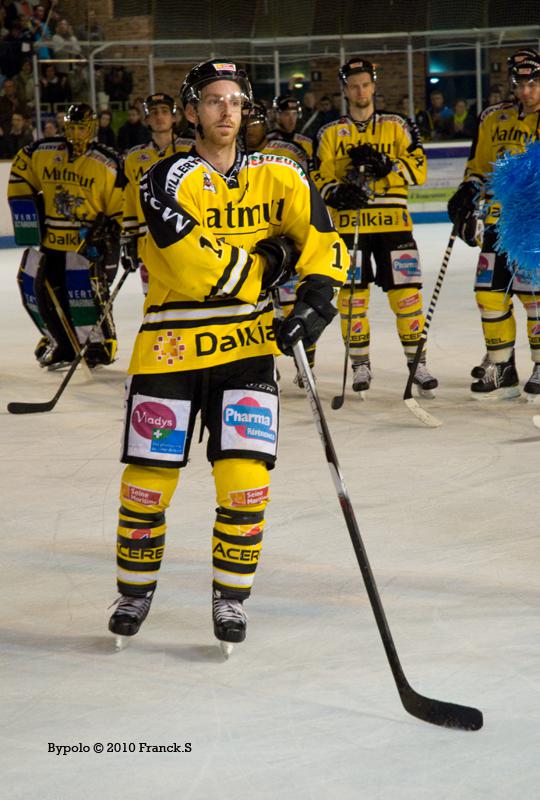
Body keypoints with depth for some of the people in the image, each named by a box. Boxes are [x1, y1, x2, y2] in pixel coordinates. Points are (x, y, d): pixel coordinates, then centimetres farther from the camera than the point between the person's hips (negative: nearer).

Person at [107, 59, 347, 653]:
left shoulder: (275, 175, 5)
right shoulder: (167, 180, -11)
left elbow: (320, 236, 1)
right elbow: (197, 269, -20)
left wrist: (316, 296, -15)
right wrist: (264, 261, -9)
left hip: (247, 343, 3)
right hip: (171, 346, -2)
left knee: (244, 479, -6)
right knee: (148, 478, 4)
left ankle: (231, 598, 12)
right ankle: (135, 589, 25)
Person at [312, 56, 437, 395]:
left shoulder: (396, 126, 9)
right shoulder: (331, 134, 11)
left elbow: (418, 169, 1)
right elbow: (319, 177, 6)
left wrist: (385, 164, -16)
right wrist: (335, 192, -16)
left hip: (393, 222, 0)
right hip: (349, 223, 0)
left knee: (406, 290, -4)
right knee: (353, 293, -1)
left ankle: (417, 362, 6)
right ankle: (360, 365, 10)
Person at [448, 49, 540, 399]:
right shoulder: (494, 119, 11)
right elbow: (479, 165, 19)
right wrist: (467, 193, 4)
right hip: (499, 216, 5)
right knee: (491, 289, 4)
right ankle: (502, 369, 15)